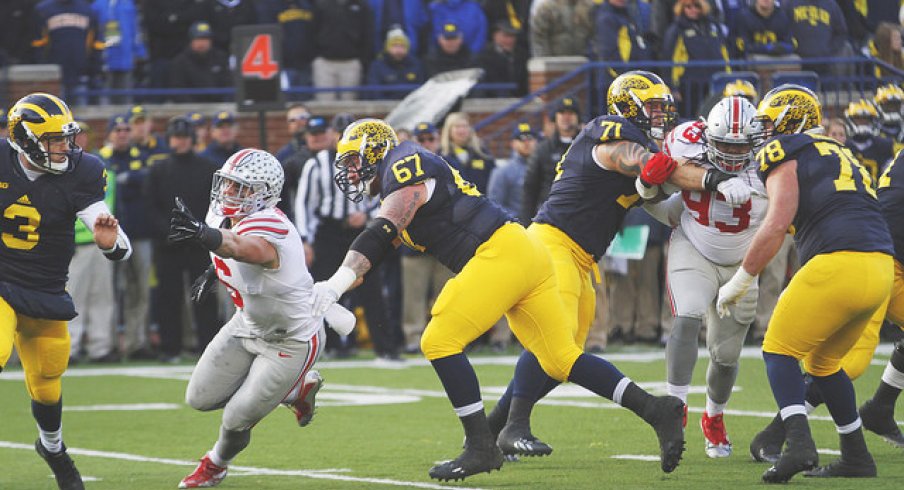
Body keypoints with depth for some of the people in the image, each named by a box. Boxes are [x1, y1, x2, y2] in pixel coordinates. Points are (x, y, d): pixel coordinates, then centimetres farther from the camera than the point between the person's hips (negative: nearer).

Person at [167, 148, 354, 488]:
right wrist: (215, 271, 15)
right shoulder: (221, 213, -11)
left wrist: (202, 235, -82)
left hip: (291, 340, -8)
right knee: (200, 399, 9)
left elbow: (241, 247, -64)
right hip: (248, 324, 8)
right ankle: (296, 390, 26)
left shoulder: (268, 231, -38)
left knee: (237, 419, -4)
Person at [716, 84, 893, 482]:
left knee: (779, 349, 4)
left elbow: (777, 224, -7)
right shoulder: (839, 155, 29)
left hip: (839, 264, -7)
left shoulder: (785, 155, 4)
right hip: (882, 267, 8)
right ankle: (857, 456, 22)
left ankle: (799, 445, -15)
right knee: (822, 361, 23)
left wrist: (740, 280, 0)